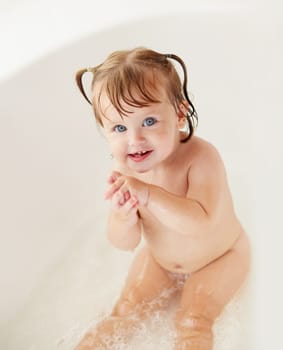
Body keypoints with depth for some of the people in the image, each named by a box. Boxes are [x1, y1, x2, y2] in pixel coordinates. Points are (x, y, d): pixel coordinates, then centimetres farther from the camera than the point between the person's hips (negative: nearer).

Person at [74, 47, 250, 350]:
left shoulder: (201, 156, -32)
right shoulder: (123, 169, -19)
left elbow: (202, 223, -44)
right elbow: (126, 244, -16)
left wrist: (147, 194, -51)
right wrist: (123, 218, -39)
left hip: (218, 257, -3)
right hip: (159, 258, 4)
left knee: (193, 320, -13)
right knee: (125, 311, 5)